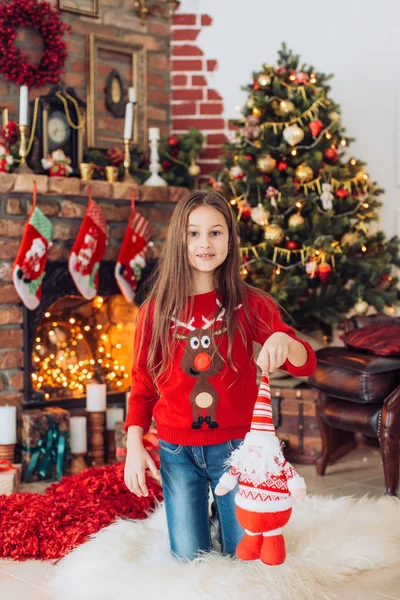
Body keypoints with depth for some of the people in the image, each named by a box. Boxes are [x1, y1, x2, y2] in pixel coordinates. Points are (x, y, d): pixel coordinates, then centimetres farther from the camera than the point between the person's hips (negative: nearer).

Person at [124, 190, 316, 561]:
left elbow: (306, 365, -10)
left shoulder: (249, 305, -5)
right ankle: (204, 510, 36)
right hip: (177, 451, 1)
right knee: (189, 561, 6)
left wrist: (283, 340, -33)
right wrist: (134, 446, -8)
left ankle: (224, 510, 36)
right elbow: (142, 385, 4)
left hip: (235, 445, 0)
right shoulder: (156, 310, -2)